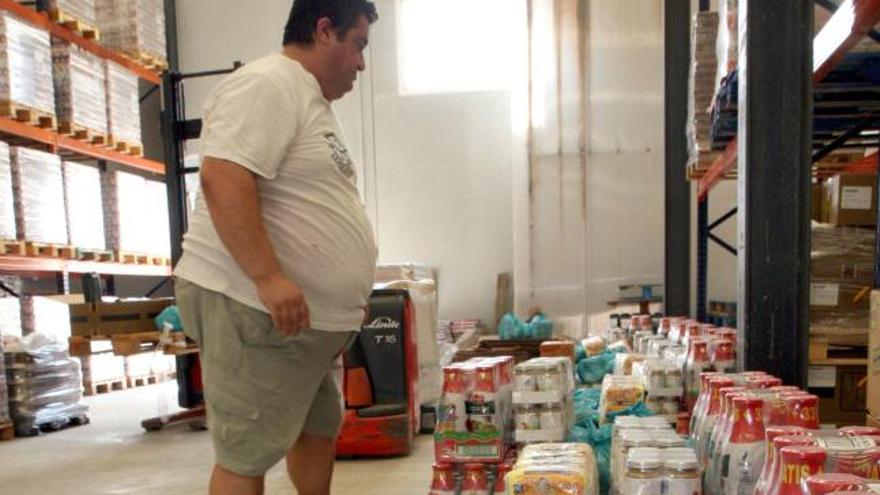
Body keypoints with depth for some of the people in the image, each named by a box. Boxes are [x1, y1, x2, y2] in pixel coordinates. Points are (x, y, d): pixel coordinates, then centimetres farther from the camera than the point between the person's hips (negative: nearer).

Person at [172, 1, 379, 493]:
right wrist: (269, 276, -31)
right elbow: (223, 179, -26)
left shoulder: (313, 101, 20)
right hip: (253, 305, -10)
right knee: (246, 455, -2)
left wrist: (346, 297, 23)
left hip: (309, 314, 10)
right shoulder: (267, 85, -13)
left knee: (320, 428, 20)